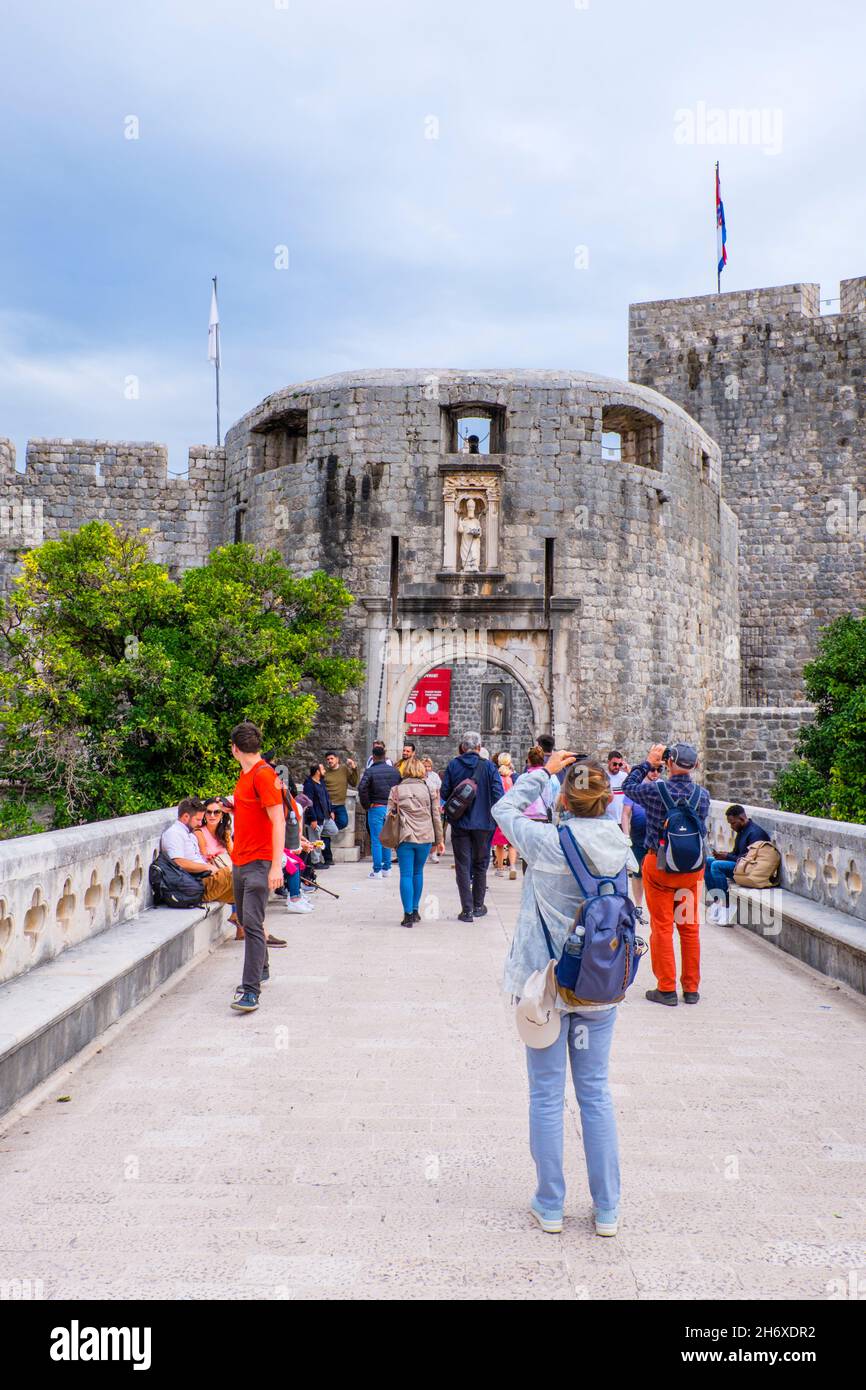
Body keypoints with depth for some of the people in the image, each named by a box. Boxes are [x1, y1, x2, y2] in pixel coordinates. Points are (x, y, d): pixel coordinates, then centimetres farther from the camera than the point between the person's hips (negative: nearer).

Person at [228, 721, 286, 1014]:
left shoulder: (264, 774, -15)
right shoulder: (245, 775, 14)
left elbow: (278, 821, -20)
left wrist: (276, 866, -24)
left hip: (259, 862, -9)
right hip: (240, 860, 9)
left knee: (252, 924, -14)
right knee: (247, 921, 19)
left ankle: (251, 991, -14)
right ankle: (260, 970, 37)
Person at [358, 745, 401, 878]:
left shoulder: (370, 771, -9)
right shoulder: (394, 770, 6)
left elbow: (362, 788, -20)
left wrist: (366, 805, -8)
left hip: (376, 808, -5)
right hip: (391, 808, 5)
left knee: (376, 840, 0)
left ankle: (377, 870, 0)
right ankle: (386, 869, 19)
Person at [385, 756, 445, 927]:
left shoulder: (396, 790, 1)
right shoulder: (428, 788, 4)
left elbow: (389, 814, -1)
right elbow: (436, 815, 6)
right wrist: (439, 840, 13)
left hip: (405, 837, -2)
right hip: (425, 837, 2)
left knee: (406, 875, 1)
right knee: (418, 873, 17)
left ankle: (408, 915, -4)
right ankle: (415, 911, 22)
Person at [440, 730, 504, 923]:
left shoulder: (453, 765, -3)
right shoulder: (488, 766, -7)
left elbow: (444, 793, -1)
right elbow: (498, 794, -10)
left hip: (460, 823, 0)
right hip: (483, 823, 0)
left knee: (463, 866, 4)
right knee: (480, 865, 15)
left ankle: (467, 910, 0)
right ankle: (478, 906, 22)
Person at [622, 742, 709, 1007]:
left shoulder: (655, 790, -15)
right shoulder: (703, 794, -5)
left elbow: (628, 787, 4)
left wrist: (648, 763, 12)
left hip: (659, 864, -3)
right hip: (693, 866, 3)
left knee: (662, 927, 5)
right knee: (690, 928, 12)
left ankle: (666, 988, 8)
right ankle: (691, 988, 20)